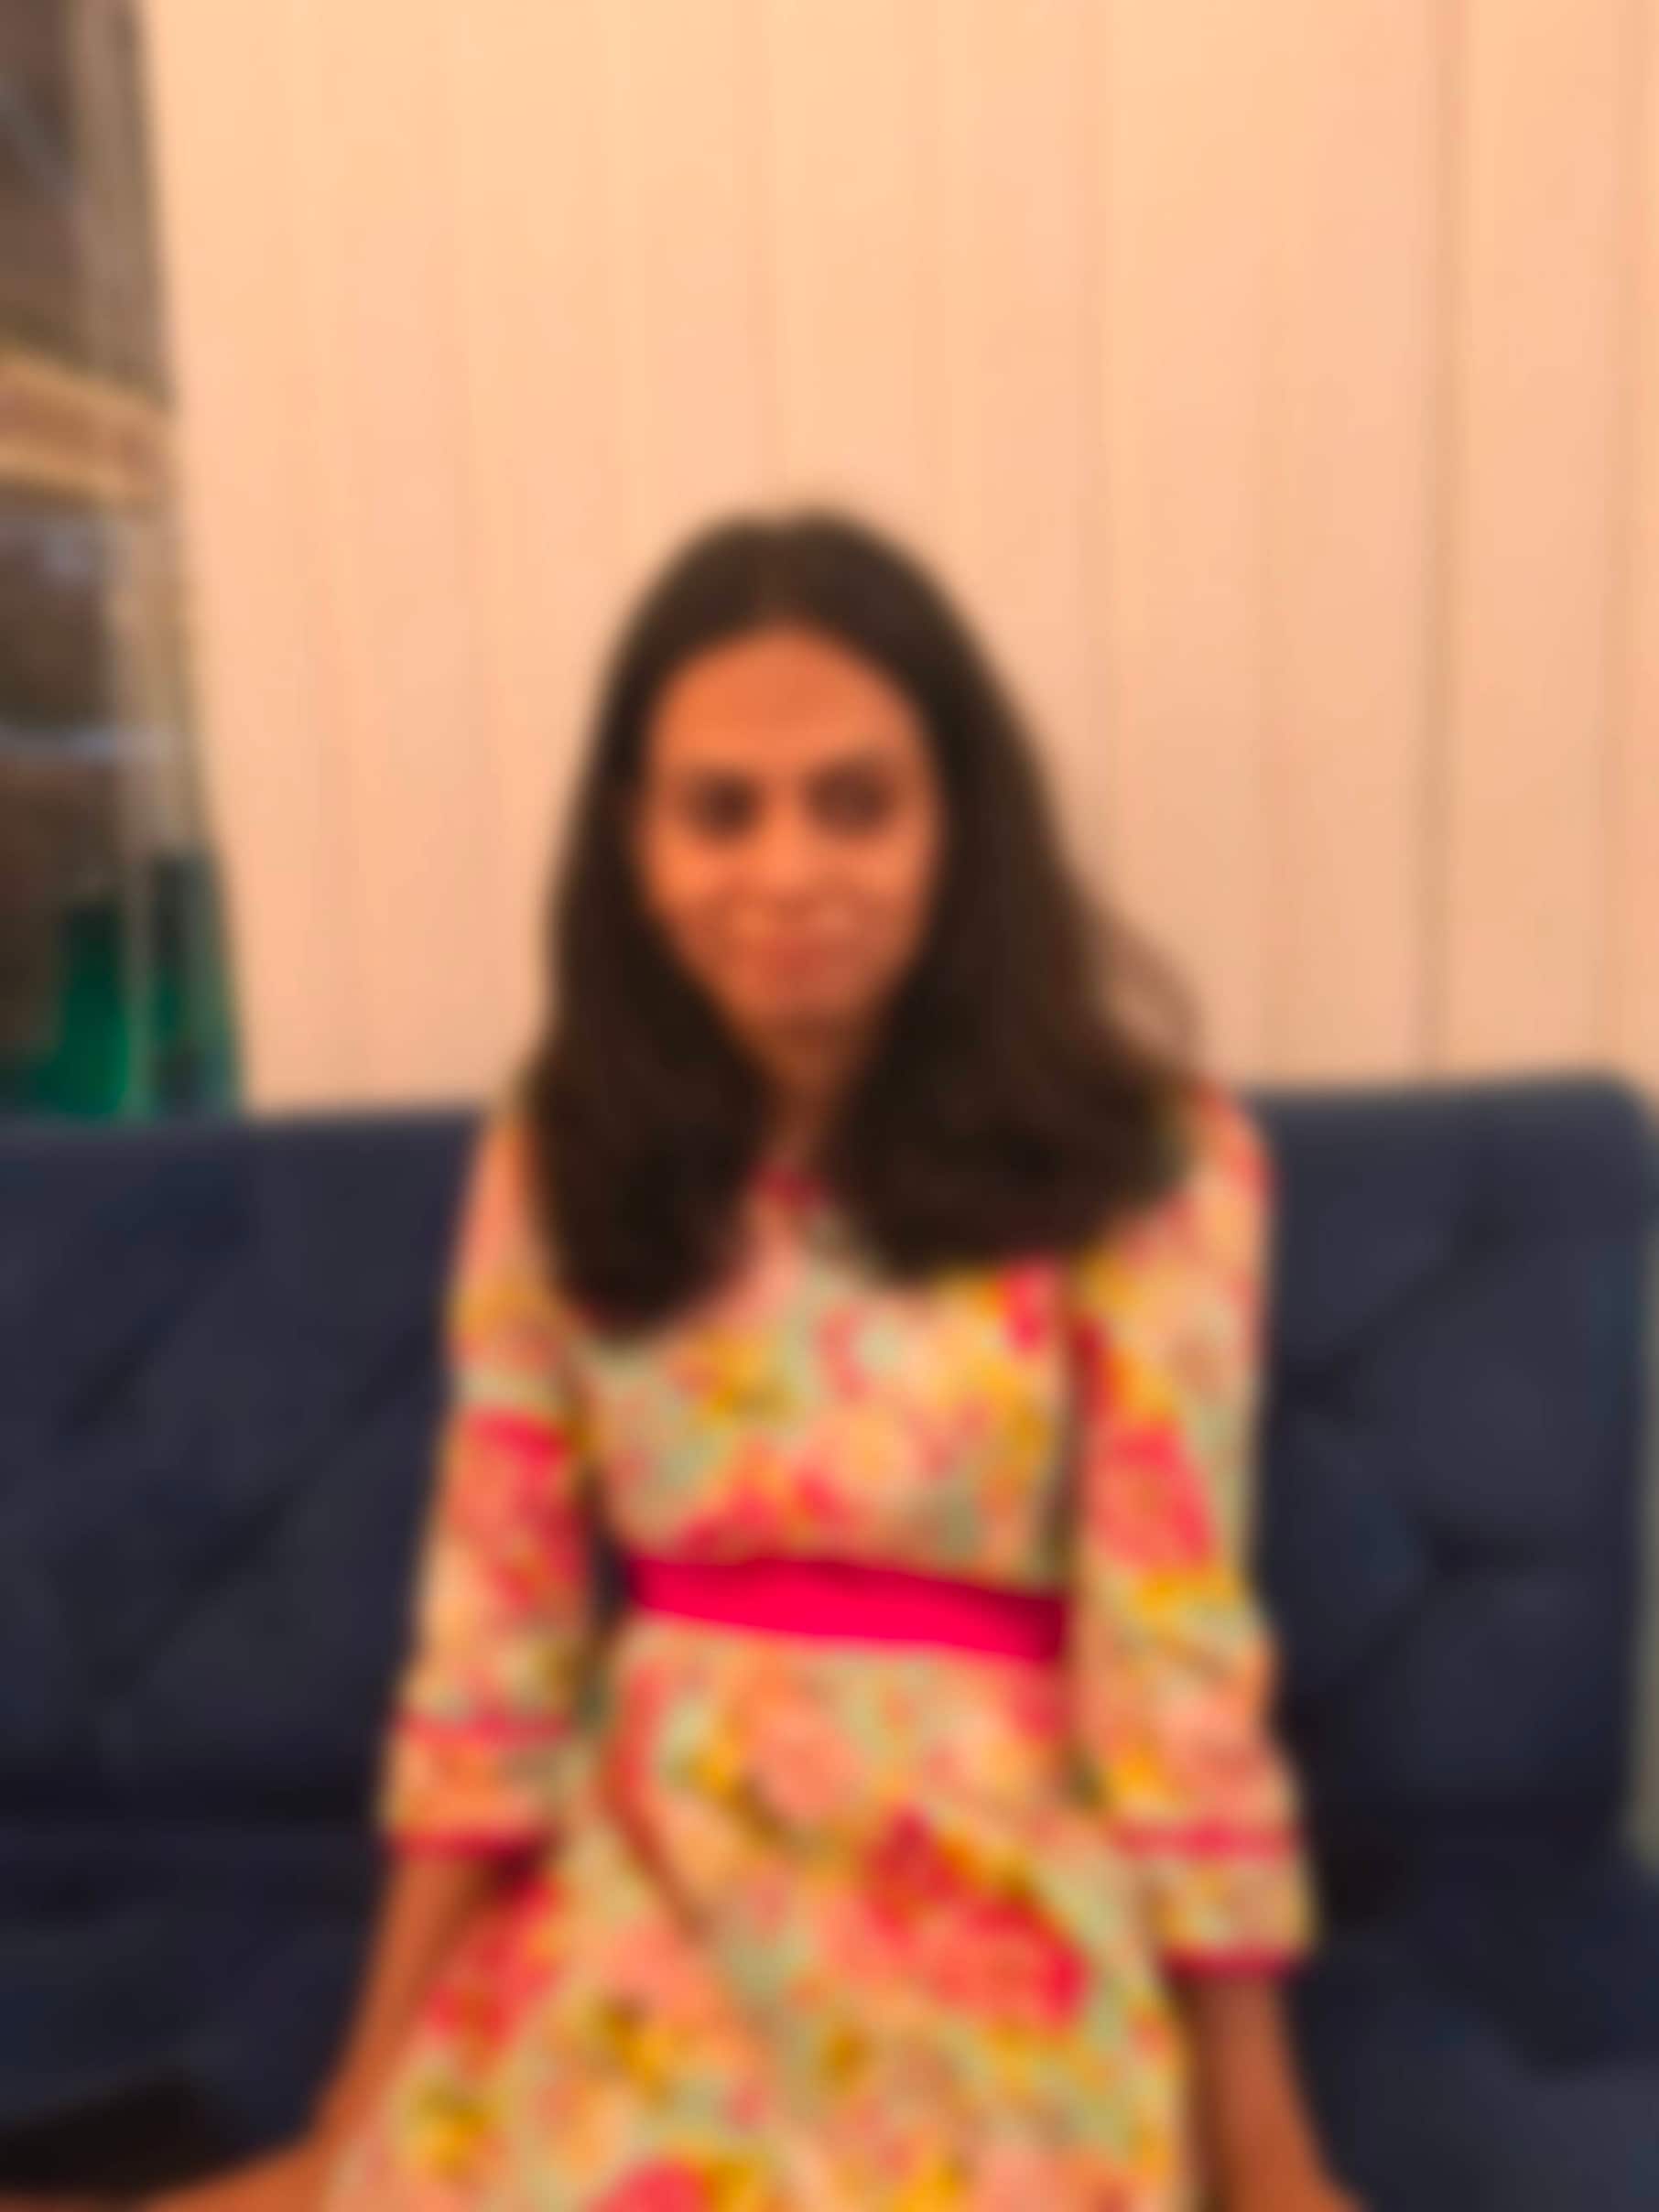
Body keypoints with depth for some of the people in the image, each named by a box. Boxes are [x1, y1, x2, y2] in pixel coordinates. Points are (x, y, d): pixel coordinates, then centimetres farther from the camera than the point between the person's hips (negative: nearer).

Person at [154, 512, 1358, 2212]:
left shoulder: (1137, 1159, -8)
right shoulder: (562, 1156, 1)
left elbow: (1175, 1645, -8)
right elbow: (492, 1630, 1)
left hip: (999, 1902, -1)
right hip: (645, 1883, 2)